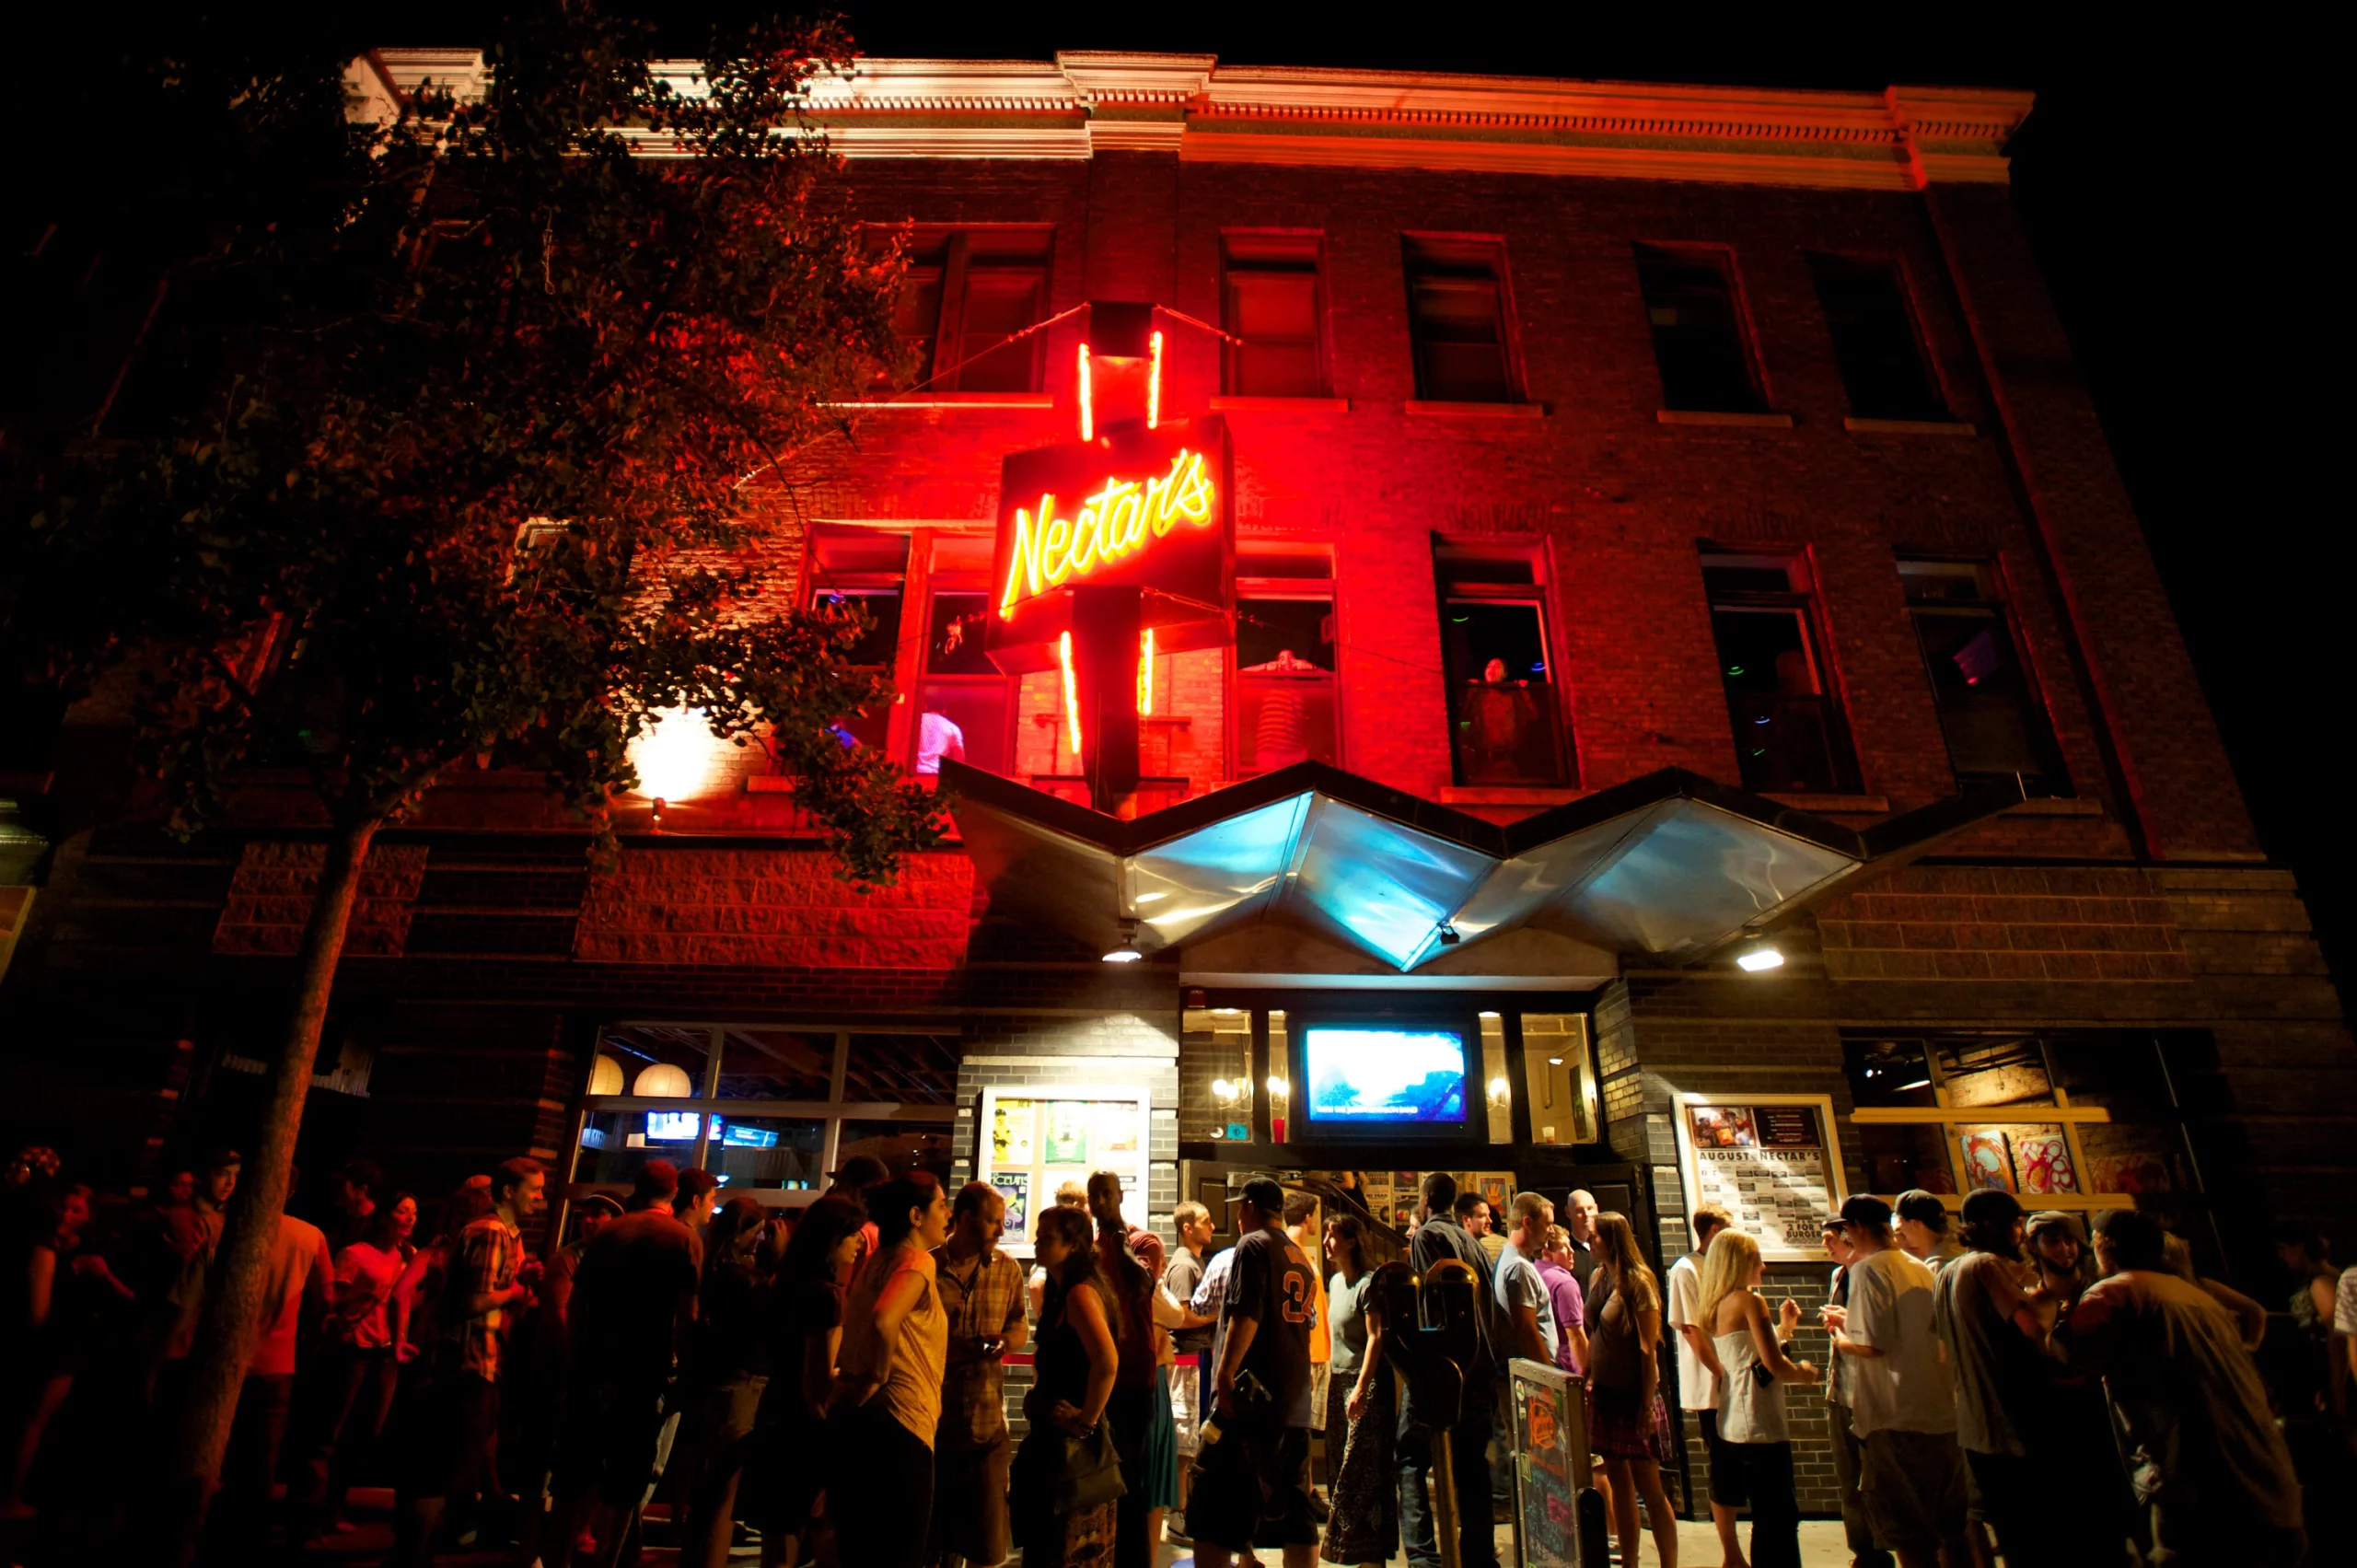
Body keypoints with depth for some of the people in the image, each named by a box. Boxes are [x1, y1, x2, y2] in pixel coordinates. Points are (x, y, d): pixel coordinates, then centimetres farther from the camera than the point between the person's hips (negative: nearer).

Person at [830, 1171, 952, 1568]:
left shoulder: (878, 1261, 14)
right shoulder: (916, 1260, -13)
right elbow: (883, 1321, -30)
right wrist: (878, 1380, -16)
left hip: (851, 1417, 9)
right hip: (896, 1423, -9)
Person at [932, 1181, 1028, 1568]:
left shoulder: (1008, 1269, 4)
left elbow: (1019, 1326, 10)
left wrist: (1005, 1341, -11)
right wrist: (944, 1348, -18)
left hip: (988, 1421, 3)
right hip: (932, 1419, -2)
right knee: (929, 1536, 12)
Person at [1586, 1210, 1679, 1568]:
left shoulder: (1637, 1282, -15)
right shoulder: (1600, 1277, 6)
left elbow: (1649, 1349, -15)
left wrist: (1648, 1404, -16)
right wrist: (1586, 1378, 10)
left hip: (1634, 1394, -7)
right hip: (1605, 1392, 7)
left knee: (1648, 1486, -1)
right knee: (1618, 1480, 12)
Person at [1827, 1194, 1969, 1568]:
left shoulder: (1868, 1269, -13)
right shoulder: (1922, 1268, 10)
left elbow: (1872, 1345, -19)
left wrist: (1840, 1339, 0)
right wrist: (1851, 1321, 25)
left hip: (1898, 1419, -8)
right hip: (1944, 1412, 8)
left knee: (1910, 1536, 3)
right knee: (1950, 1527, 19)